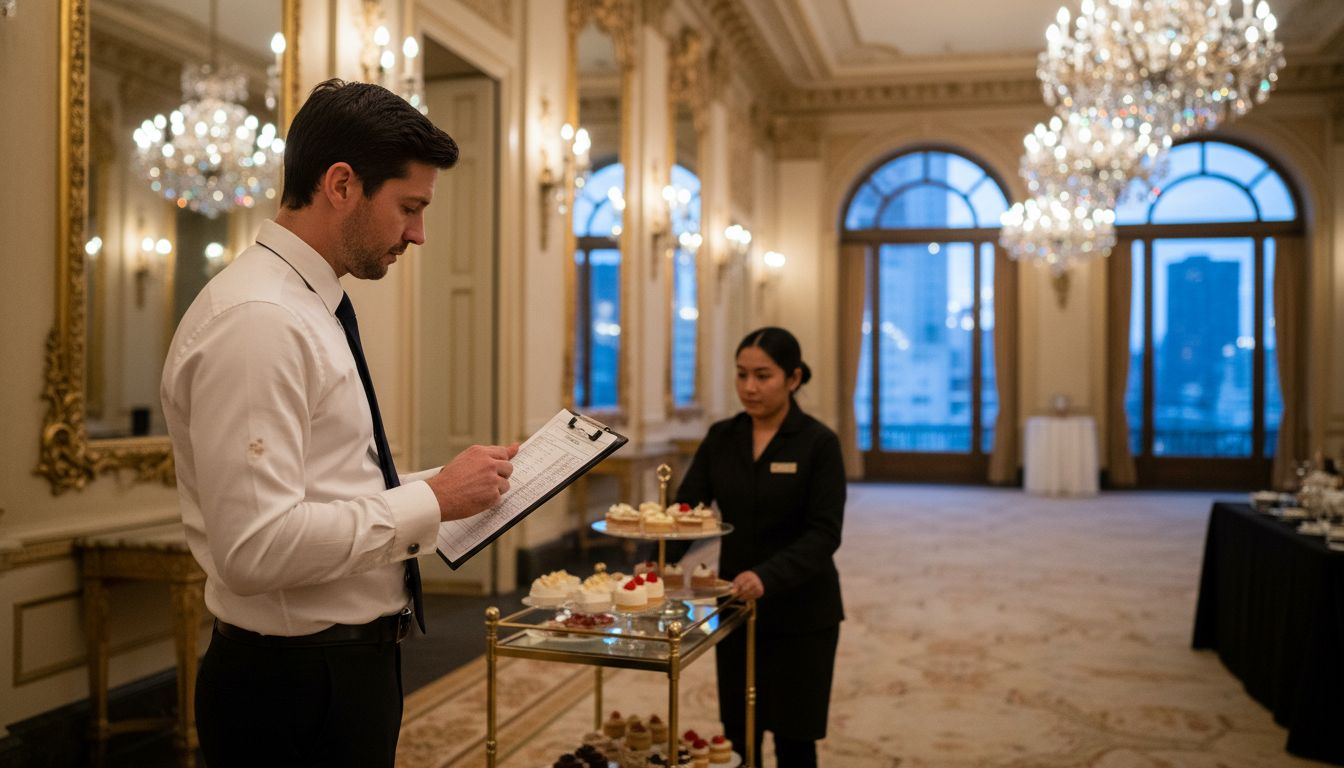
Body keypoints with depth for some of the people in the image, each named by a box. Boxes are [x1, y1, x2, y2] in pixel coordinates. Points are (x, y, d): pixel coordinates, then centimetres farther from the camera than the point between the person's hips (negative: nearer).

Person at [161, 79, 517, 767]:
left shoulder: (312, 311, 10)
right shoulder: (256, 321, -21)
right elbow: (258, 547, -28)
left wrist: (441, 488, 7)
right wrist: (430, 500, -20)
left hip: (350, 663, 9)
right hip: (299, 683, -9)